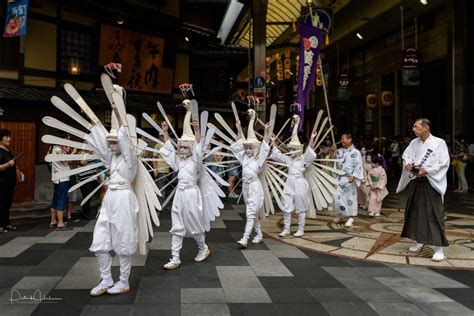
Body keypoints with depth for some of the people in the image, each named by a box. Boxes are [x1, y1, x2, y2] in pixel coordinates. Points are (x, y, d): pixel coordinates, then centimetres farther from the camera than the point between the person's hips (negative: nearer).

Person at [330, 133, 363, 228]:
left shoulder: (355, 152, -5)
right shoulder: (340, 151, 11)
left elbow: (358, 166, -10)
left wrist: (353, 176, -21)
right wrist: (334, 152, 2)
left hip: (350, 178, -5)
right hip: (340, 178, 5)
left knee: (350, 198, -2)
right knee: (337, 197, 4)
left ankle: (351, 218, 7)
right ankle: (339, 215, 21)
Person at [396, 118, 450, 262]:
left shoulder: (439, 143, -7)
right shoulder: (414, 142, 10)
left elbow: (444, 163, -12)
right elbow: (405, 155, 17)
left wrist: (426, 170, -19)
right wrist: (407, 163, -6)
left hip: (430, 183, -6)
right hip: (414, 182, 6)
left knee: (434, 214, -8)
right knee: (415, 212, 12)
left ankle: (439, 247, -4)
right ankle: (419, 241, 28)